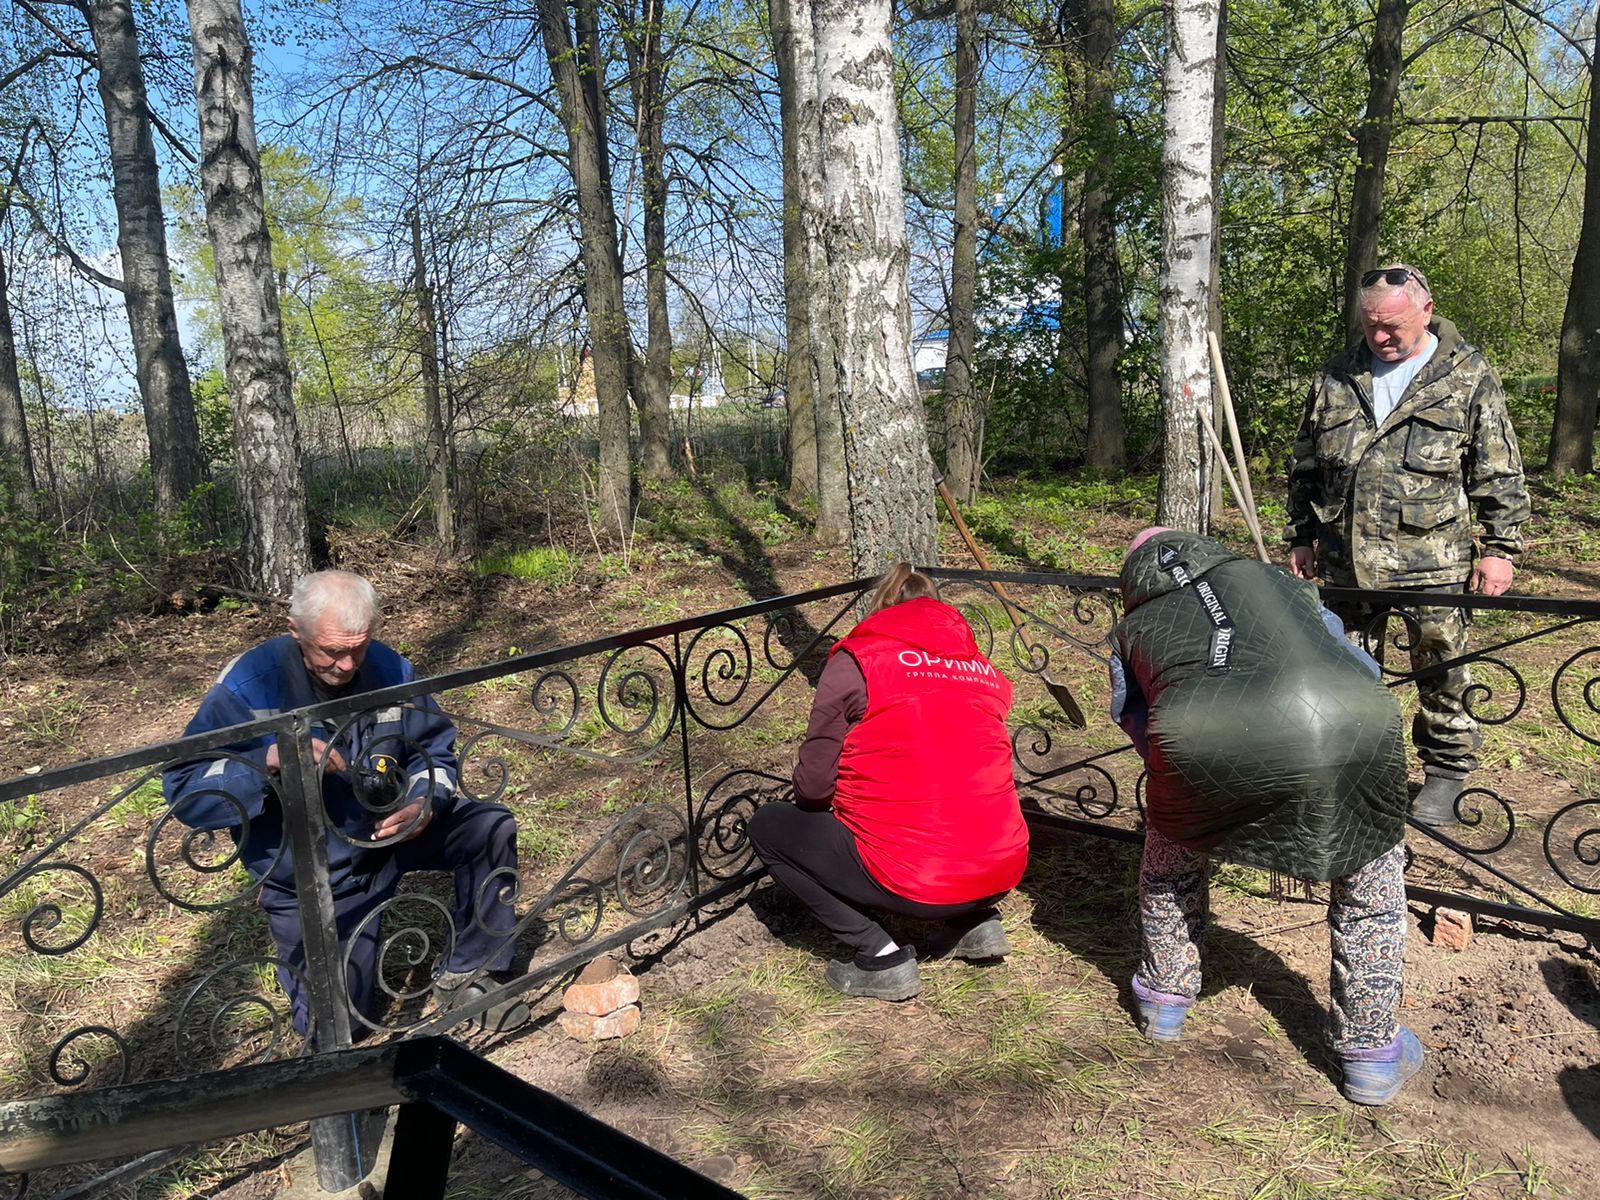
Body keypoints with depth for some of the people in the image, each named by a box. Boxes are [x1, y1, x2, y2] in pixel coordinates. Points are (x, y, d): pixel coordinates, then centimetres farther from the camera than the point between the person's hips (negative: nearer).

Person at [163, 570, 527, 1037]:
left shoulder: (388, 669, -10)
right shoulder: (250, 685, -20)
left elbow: (435, 752, 3)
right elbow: (183, 789, -21)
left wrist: (426, 805, -20)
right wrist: (271, 759, -38)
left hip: (389, 830, 3)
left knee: (492, 827, -17)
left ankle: (466, 976, 0)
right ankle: (299, 953, 35)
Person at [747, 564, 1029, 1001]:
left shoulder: (855, 659, -4)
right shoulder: (985, 669, 12)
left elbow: (813, 784, -4)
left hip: (912, 882, -7)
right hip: (1002, 874, 7)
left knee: (768, 827, 11)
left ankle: (880, 957, 4)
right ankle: (976, 921, 18)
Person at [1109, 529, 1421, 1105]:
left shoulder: (1132, 627, 30)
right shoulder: (1268, 576, 33)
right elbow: (1361, 666, 36)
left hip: (1201, 745, 0)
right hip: (1345, 727, 1)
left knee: (1171, 853, 33)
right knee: (1371, 880, 30)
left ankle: (1164, 999, 46)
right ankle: (1371, 1054, 38)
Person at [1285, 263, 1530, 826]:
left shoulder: (1468, 376, 1)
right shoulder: (1336, 377, 8)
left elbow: (1500, 473, 3)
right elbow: (1305, 466, 14)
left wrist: (1500, 548, -1)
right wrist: (1300, 538, 13)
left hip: (1435, 561, -3)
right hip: (1346, 558, 3)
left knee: (1442, 674, 6)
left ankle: (1447, 770, 24)